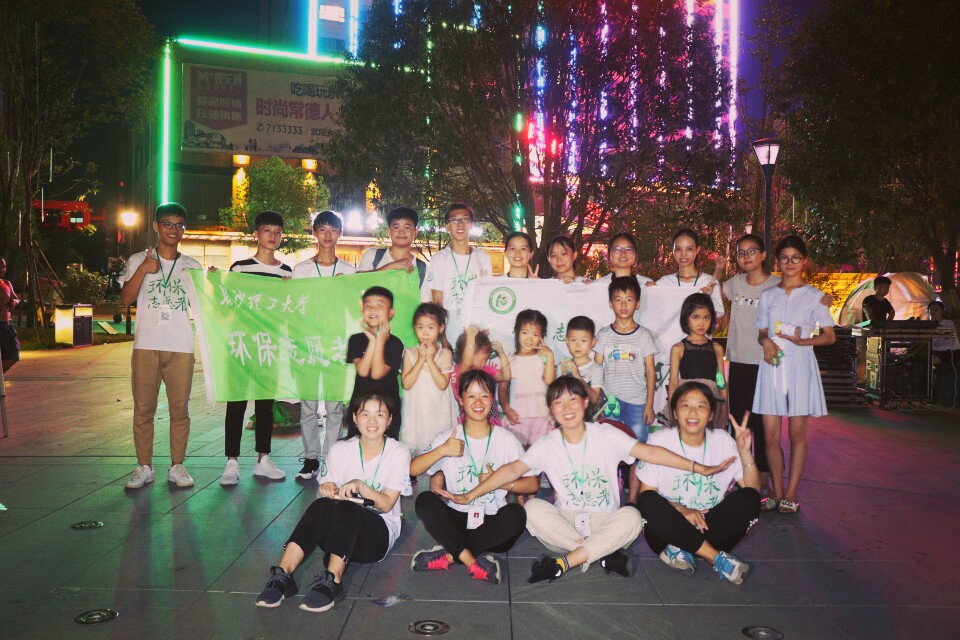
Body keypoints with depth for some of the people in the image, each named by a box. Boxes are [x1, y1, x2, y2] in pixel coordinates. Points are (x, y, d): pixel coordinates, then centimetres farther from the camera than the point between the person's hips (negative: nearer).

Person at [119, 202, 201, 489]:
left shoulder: (192, 266, 13)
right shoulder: (138, 261, 8)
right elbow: (126, 299, -3)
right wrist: (143, 269, -14)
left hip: (181, 347, 1)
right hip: (146, 345, -1)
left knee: (180, 409, 3)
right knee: (143, 409, 3)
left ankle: (177, 466, 13)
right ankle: (144, 467, 14)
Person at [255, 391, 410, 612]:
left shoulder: (398, 452, -5)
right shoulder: (340, 450, 1)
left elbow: (387, 504, -10)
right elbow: (325, 490, -1)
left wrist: (360, 485, -27)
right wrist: (326, 490, -26)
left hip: (380, 533, -2)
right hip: (342, 532, 2)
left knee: (346, 509, -34)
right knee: (323, 505, -32)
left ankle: (332, 581, -41)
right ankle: (283, 575, -36)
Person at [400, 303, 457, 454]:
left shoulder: (445, 354, -2)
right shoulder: (410, 353, 1)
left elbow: (443, 384, -12)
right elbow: (406, 384, -9)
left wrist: (430, 359, -15)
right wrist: (421, 359, -13)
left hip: (438, 411, -1)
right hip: (416, 411, 1)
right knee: (414, 447, 3)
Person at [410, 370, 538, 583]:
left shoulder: (507, 440, 5)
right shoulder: (448, 437, 6)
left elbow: (532, 485, 0)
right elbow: (411, 470, -5)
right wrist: (442, 451, -16)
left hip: (492, 524, 0)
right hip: (456, 520, 0)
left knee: (516, 513, -31)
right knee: (425, 500, -26)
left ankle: (449, 556, -25)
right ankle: (473, 562, -30)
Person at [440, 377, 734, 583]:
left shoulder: (606, 435, -4)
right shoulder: (547, 445, -2)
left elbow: (649, 452, -10)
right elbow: (513, 469, -7)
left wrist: (700, 468, -15)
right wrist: (470, 496, -16)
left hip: (606, 523, 0)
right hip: (565, 524, 1)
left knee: (632, 516, -31)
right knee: (533, 507, -26)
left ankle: (562, 564, -28)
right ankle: (603, 554, -23)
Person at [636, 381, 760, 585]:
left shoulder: (722, 440, 2)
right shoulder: (659, 440, -5)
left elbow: (753, 490, -3)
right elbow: (645, 495, -7)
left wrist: (744, 452, -17)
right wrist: (681, 510, -22)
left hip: (710, 527, 2)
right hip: (669, 528, -2)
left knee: (748, 499, -21)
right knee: (648, 501, -32)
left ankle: (680, 551, -23)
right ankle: (716, 557, -27)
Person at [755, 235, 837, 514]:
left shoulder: (813, 295, 4)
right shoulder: (768, 295, 12)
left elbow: (830, 336, 4)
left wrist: (802, 341, -14)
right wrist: (766, 341, -6)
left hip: (800, 367, -2)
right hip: (772, 365, 2)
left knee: (797, 434, 2)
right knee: (771, 435, 0)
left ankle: (791, 493, 12)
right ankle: (777, 492, 12)